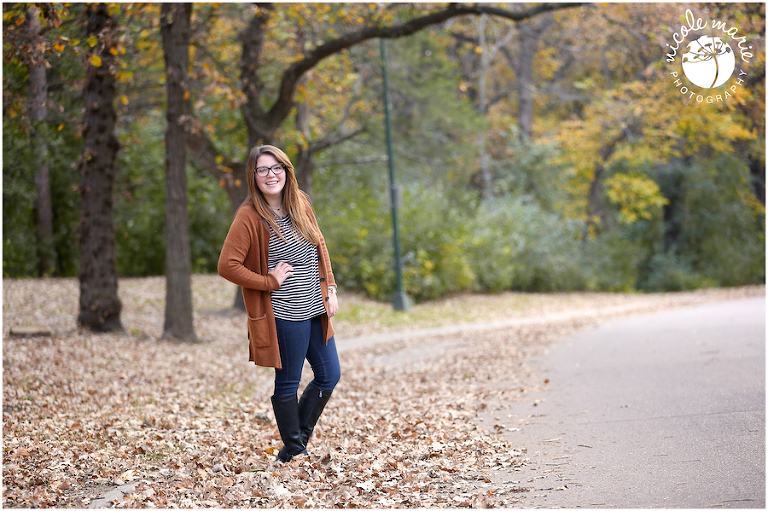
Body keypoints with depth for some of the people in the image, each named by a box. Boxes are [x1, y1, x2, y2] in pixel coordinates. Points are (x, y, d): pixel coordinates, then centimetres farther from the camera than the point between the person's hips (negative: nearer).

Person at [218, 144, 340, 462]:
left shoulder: (301, 204, 8)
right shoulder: (249, 217, -13)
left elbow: (320, 247, 19)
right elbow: (227, 266, -17)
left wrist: (330, 288, 10)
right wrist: (269, 282, -15)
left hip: (316, 310, 7)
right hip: (284, 315, -7)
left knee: (329, 376, 11)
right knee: (288, 384, 3)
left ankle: (298, 440, 26)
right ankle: (293, 451, 17)